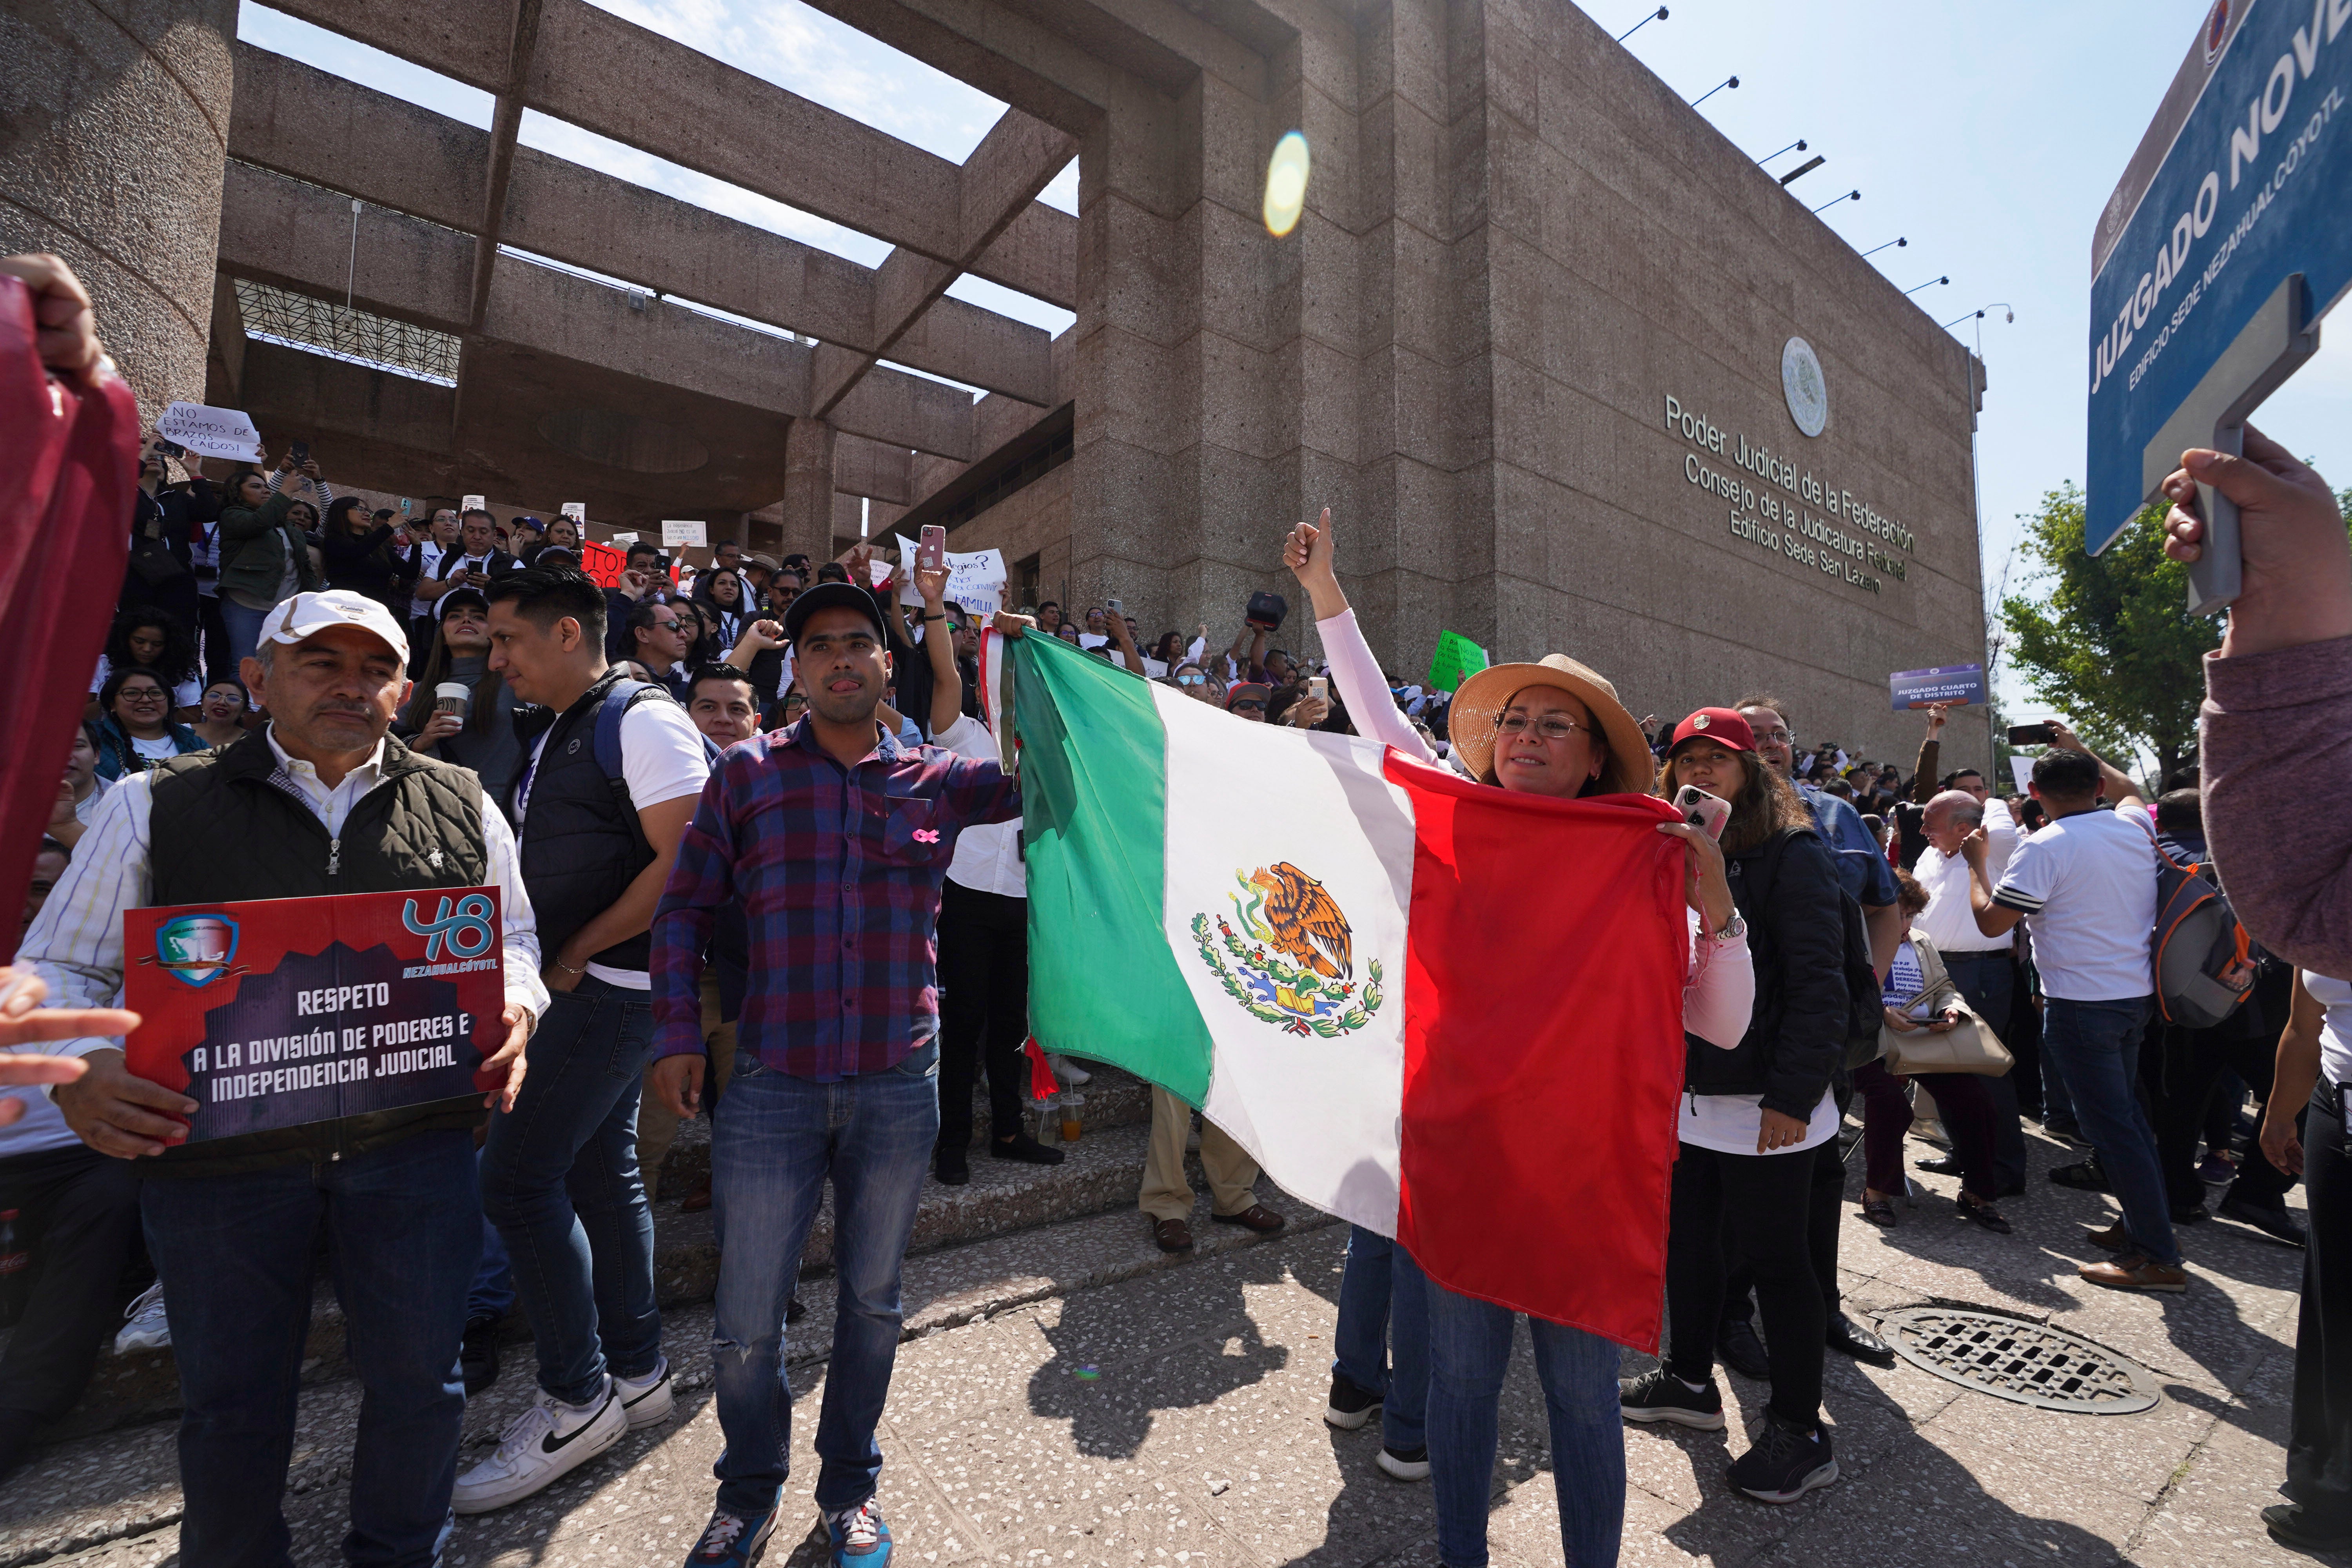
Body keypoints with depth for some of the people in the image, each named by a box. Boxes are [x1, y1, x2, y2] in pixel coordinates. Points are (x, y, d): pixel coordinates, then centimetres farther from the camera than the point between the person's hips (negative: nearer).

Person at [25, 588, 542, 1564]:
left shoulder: (461, 806, 5)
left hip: (416, 1141, 1)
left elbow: (512, 939, 11)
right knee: (232, 1399, 17)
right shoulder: (156, 806, 3)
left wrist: (511, 1009, -9)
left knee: (418, 1375, 13)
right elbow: (58, 968, 4)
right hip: (214, 1147, 0)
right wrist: (80, 1068, -15)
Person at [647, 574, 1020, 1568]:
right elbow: (686, 908, 5)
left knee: (872, 1302, 17)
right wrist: (679, 1034, -2)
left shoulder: (938, 781, 3)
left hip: (899, 1084, 1)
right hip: (772, 1084, 0)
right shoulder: (749, 773, 2)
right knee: (747, 1322, 9)